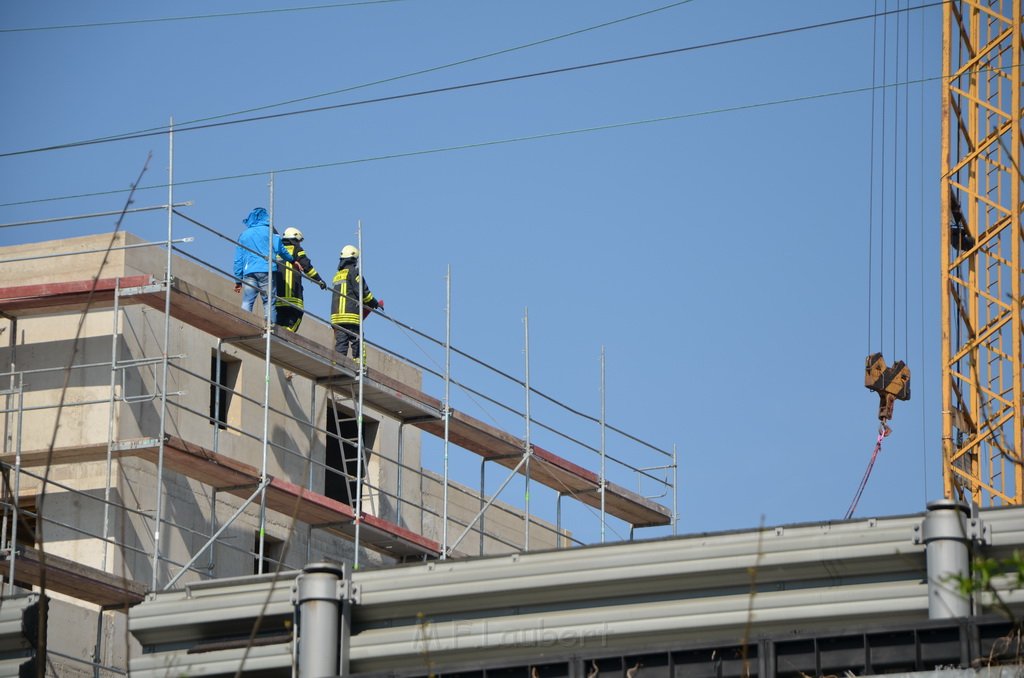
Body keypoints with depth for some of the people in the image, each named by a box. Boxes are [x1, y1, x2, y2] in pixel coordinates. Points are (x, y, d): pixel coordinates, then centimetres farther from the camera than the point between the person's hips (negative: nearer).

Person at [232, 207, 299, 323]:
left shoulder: (243, 235, 19)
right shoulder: (269, 231, 8)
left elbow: (238, 259, 17)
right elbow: (279, 249, 0)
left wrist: (238, 280, 18)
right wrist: (292, 260, 15)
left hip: (249, 273, 3)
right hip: (267, 271, -3)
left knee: (246, 302, -1)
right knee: (269, 302, -3)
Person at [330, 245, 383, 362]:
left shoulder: (337, 275, 22)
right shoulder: (353, 272, -2)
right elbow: (362, 291, -8)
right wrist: (375, 303, 7)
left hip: (336, 315, 7)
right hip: (351, 315, -7)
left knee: (340, 343, 1)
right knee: (357, 342, -8)